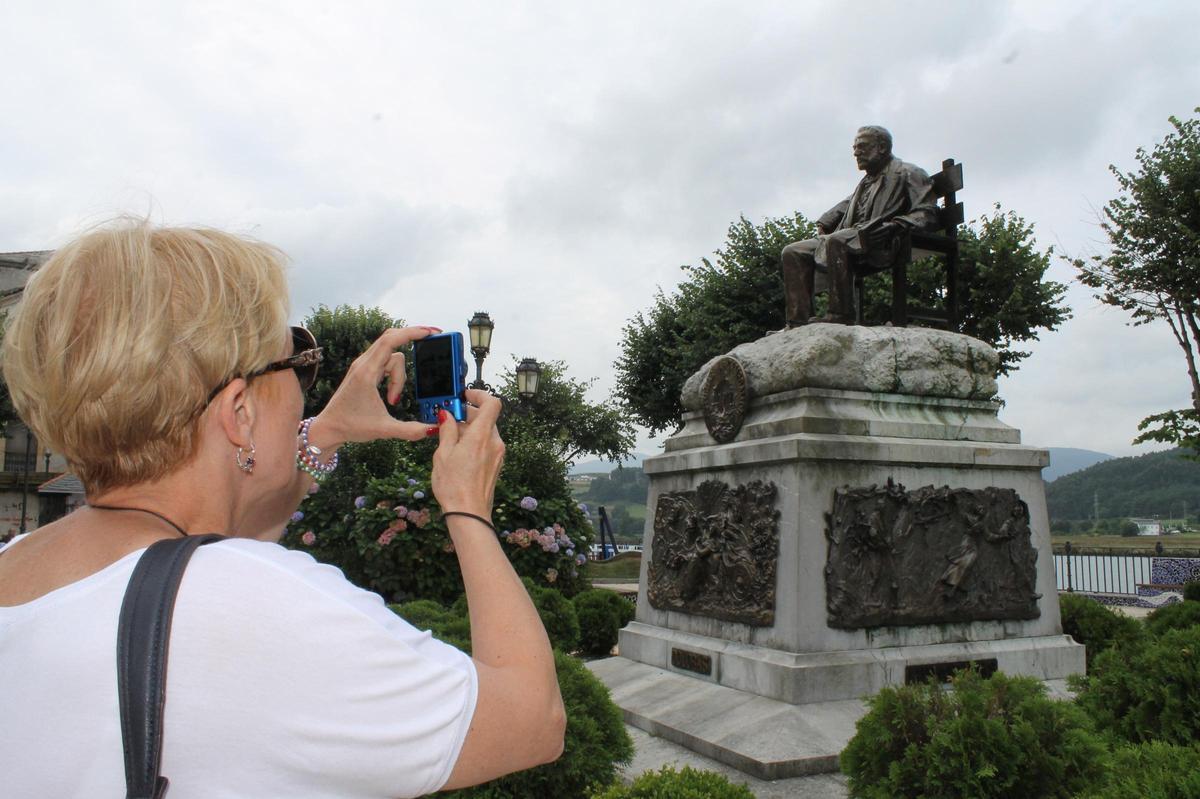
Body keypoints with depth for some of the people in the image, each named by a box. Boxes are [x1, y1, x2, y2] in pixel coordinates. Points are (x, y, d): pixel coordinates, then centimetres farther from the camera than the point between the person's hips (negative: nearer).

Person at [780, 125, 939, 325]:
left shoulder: (907, 174, 6)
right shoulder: (868, 180, 33)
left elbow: (927, 213, -4)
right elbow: (848, 203, 42)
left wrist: (893, 226, -19)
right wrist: (825, 223, 21)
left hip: (881, 245, -9)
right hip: (849, 238, 9)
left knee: (835, 241, -39)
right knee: (792, 253, -7)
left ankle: (841, 314, -36)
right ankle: (798, 322, -18)